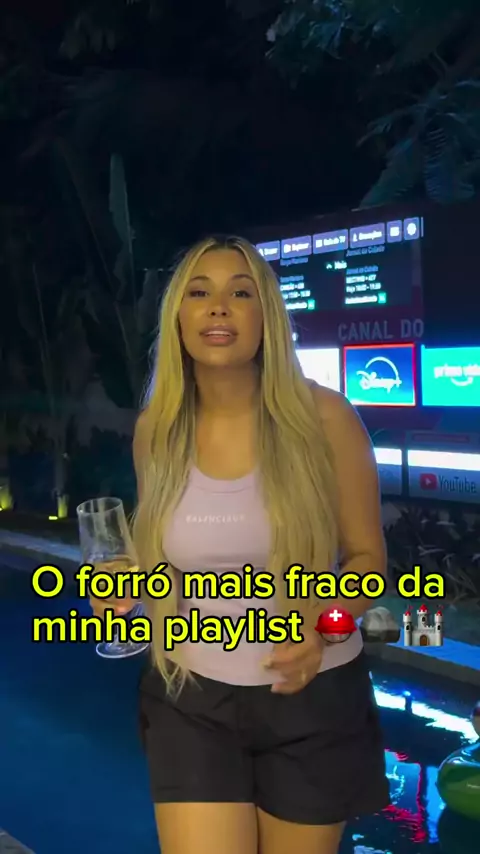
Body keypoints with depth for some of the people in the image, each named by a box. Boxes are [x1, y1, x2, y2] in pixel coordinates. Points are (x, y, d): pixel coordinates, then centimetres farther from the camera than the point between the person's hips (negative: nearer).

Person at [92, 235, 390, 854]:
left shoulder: (323, 417, -14)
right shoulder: (156, 431, -4)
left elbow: (367, 556, -5)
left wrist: (321, 620, -24)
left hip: (314, 695, -1)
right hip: (191, 699, 2)